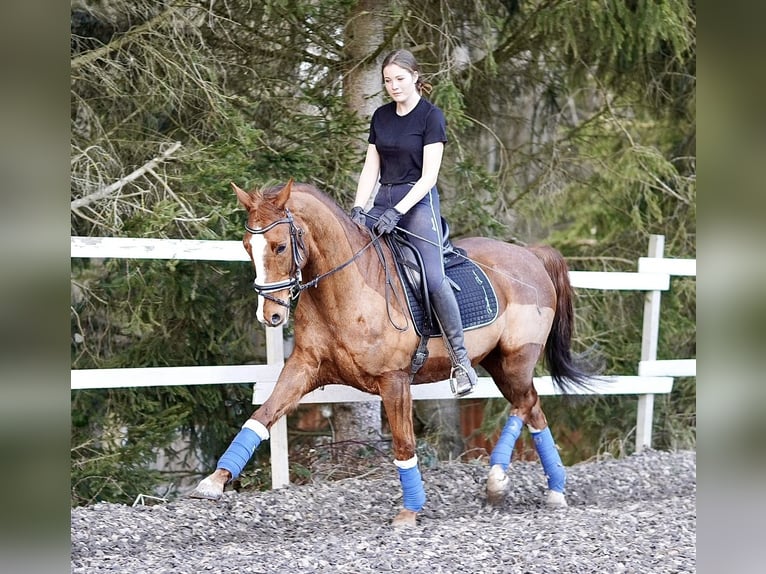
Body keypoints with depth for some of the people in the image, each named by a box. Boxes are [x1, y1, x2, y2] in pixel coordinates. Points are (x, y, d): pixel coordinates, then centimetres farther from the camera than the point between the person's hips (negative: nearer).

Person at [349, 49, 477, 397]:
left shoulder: (431, 117, -5)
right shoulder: (381, 117, 13)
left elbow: (428, 176, -11)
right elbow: (371, 168, 11)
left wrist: (397, 211, -21)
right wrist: (358, 208, -4)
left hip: (418, 202, -7)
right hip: (383, 199, 7)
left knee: (434, 277, -21)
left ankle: (460, 359, -19)